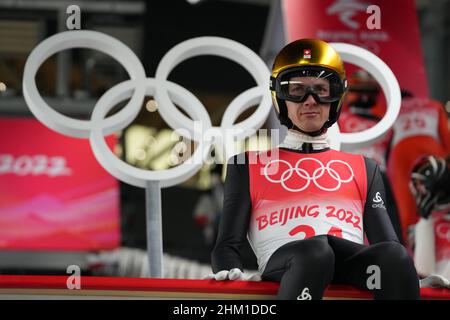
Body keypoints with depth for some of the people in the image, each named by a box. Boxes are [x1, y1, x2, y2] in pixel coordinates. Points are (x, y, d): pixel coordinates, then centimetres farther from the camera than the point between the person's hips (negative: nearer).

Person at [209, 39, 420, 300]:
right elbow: (227, 246, 19)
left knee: (395, 255, -34)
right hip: (283, 265, -2)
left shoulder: (364, 169, 32)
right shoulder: (249, 165, 26)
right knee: (316, 250, -40)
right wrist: (231, 273, -8)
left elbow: (389, 243, 24)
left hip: (350, 270, 3)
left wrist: (423, 276, -1)